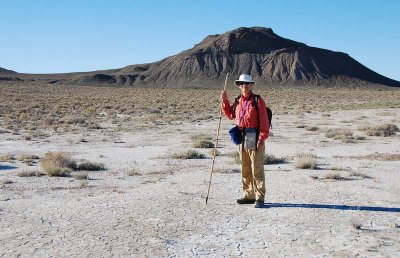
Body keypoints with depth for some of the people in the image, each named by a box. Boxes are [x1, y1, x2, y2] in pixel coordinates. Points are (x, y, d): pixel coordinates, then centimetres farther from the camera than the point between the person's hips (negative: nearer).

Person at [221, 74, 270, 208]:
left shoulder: (257, 100, -7)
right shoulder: (238, 101, 12)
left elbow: (264, 121, -11)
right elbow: (230, 115, 26)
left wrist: (262, 139, -17)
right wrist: (225, 101, 13)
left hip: (255, 138, -7)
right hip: (242, 138, 7)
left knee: (257, 170, -6)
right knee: (245, 169, 13)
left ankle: (260, 198, -1)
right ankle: (249, 195, 23)